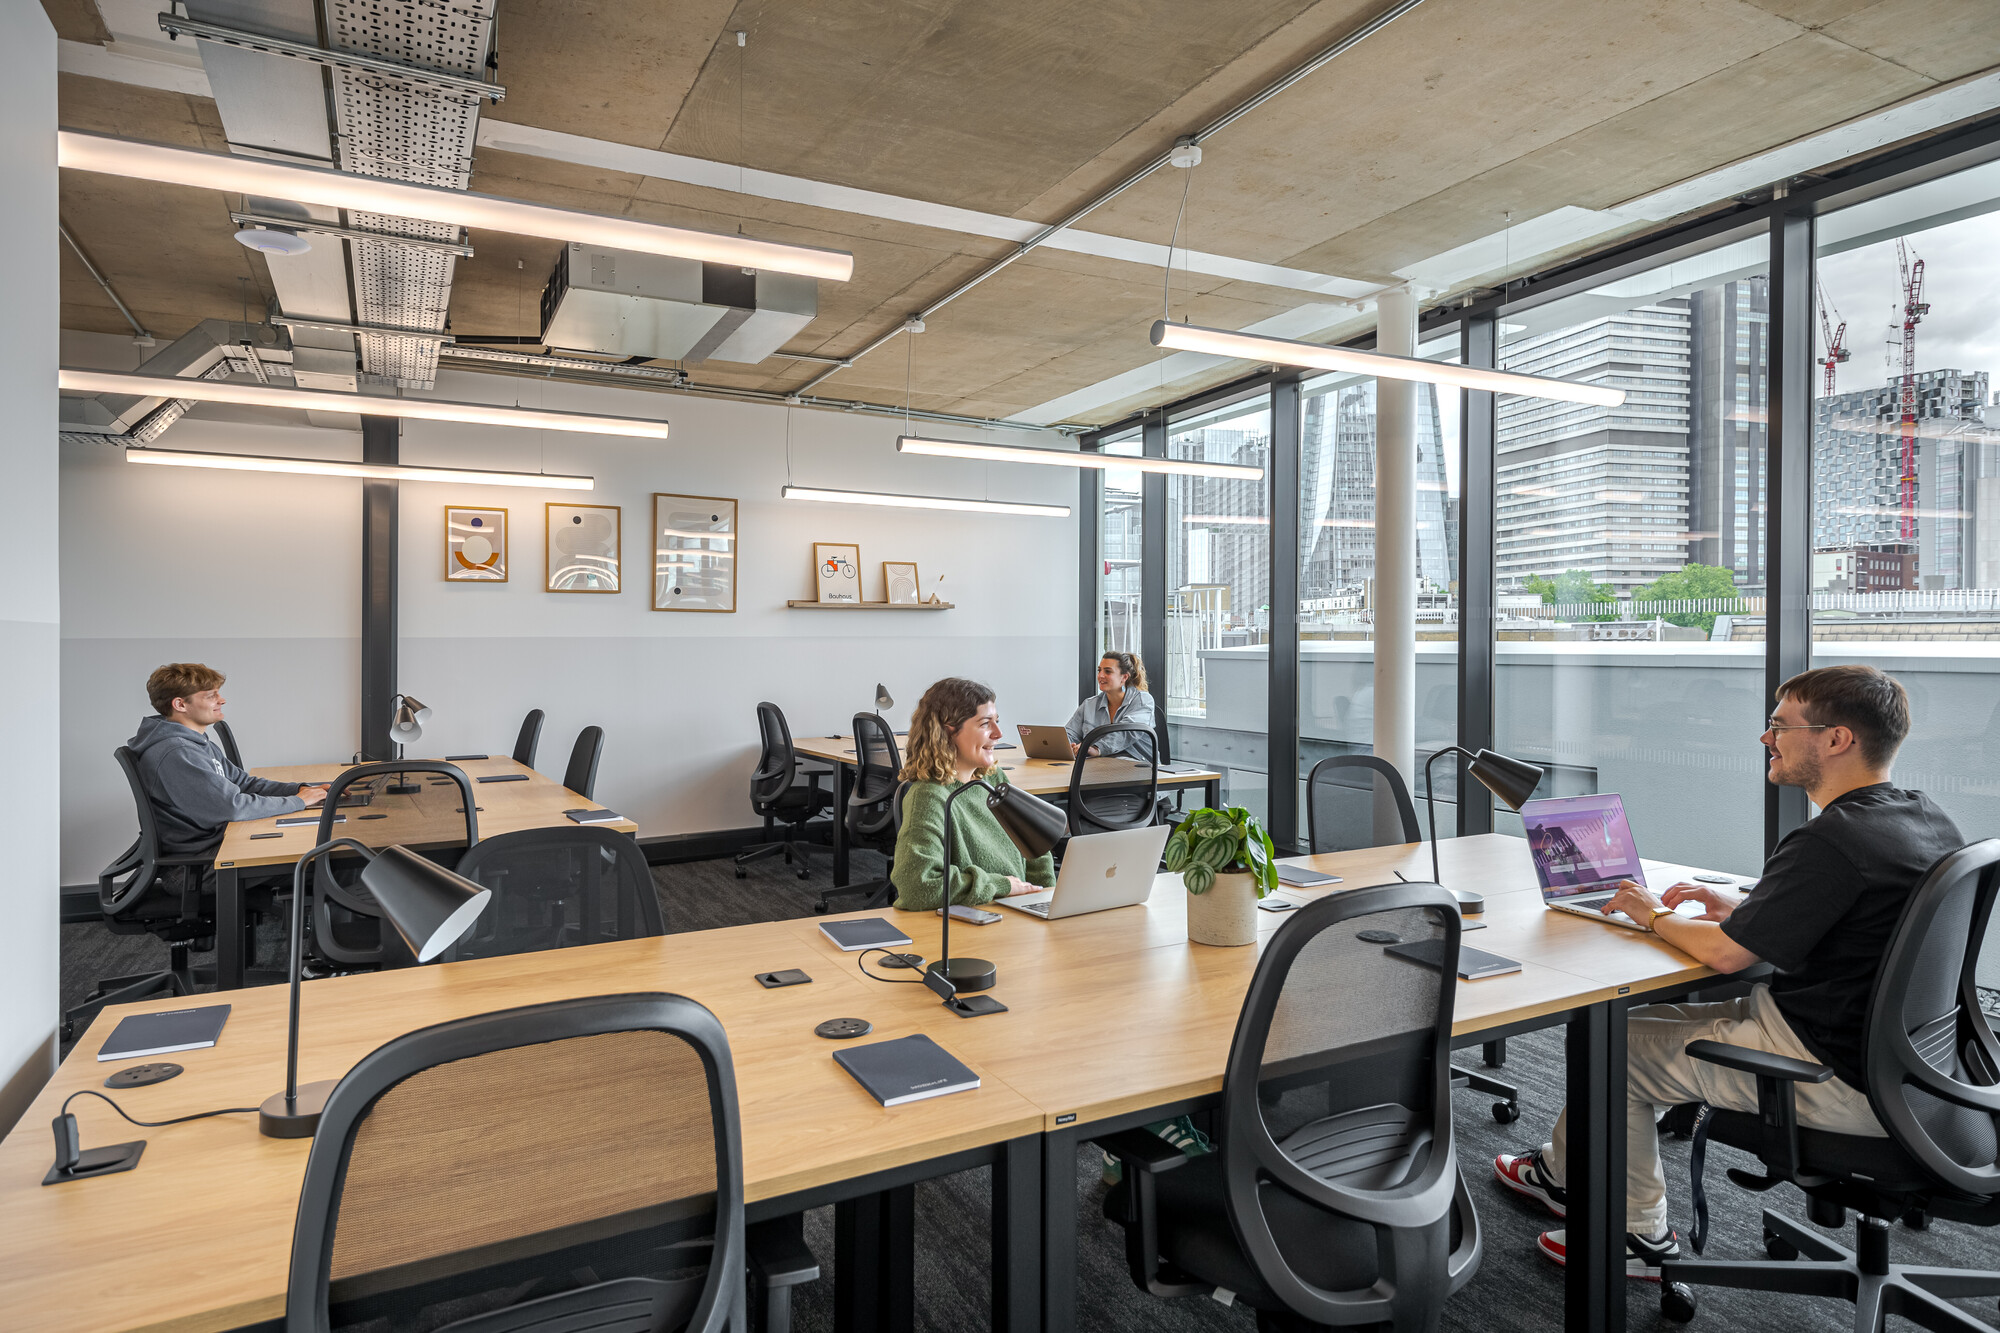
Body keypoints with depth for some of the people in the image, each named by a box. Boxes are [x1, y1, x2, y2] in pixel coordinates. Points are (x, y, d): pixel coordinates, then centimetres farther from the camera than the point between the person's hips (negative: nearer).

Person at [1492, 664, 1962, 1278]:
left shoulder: (1828, 842, -27)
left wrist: (1655, 914, -3)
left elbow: (1725, 952, -22)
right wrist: (1742, 904, 10)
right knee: (1649, 1016, 18)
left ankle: (1639, 1234, 22)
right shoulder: (1931, 820, 4)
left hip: (1832, 1075, -9)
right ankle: (1565, 1170, 33)